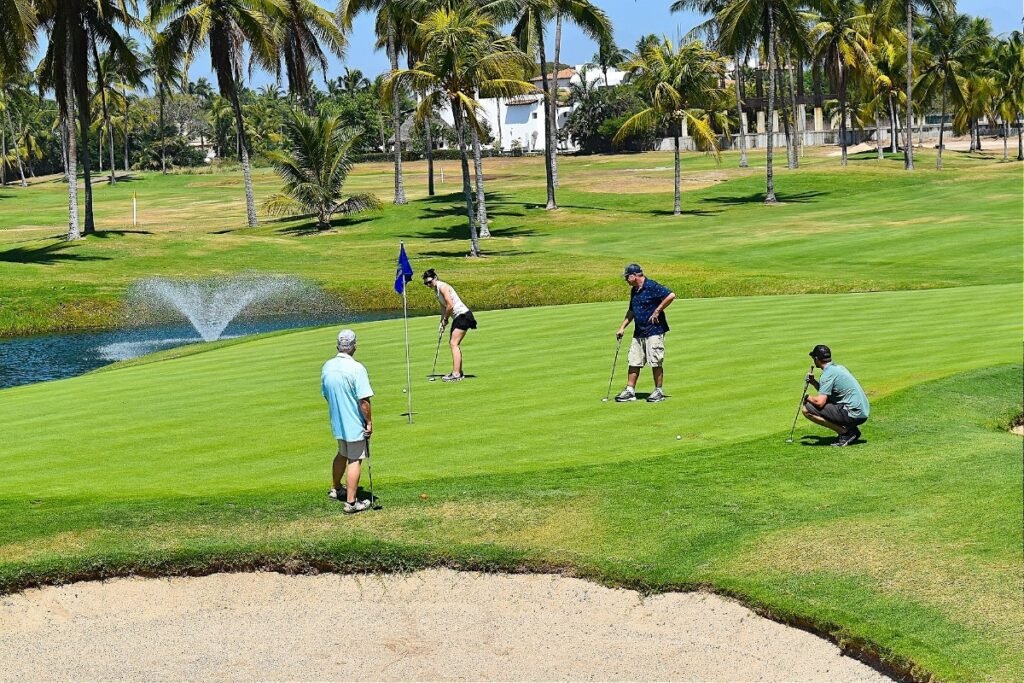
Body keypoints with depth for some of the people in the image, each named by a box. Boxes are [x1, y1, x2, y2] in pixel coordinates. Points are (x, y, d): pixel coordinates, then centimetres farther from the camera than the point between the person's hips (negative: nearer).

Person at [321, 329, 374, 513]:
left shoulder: (327, 367, 0)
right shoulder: (356, 368, -21)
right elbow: (364, 400, -22)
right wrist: (369, 421, -10)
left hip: (337, 421, 7)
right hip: (355, 423, -7)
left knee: (342, 454, 27)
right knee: (355, 460, 3)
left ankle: (335, 489, 42)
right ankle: (351, 502, 5)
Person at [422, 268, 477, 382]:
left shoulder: (442, 287, -16)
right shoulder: (436, 289, 13)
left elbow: (450, 305, -21)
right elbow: (443, 307, 15)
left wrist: (445, 319, -8)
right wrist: (442, 323, 6)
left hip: (463, 315, -10)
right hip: (458, 317, 10)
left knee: (454, 343, -15)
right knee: (453, 343, 16)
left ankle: (456, 374, -19)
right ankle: (458, 372, 25)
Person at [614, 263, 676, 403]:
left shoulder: (652, 287, -14)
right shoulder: (634, 291, 14)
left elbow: (671, 296, -22)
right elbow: (631, 311, 24)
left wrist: (657, 311, -16)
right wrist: (622, 327, 16)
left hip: (654, 330, -8)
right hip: (639, 332, 8)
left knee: (656, 362, -2)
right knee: (634, 362, 6)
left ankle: (659, 391, 7)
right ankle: (630, 391, 9)